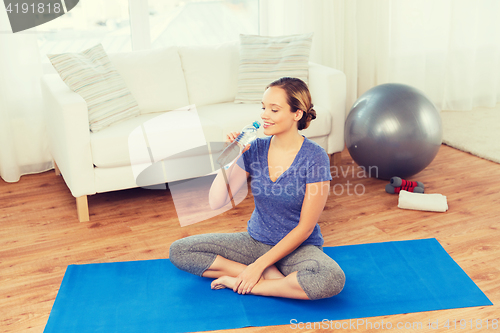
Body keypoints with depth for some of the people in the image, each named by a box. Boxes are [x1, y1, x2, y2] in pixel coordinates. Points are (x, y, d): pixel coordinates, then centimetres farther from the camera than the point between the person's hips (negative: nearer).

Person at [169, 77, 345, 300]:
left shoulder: (314, 157, -16)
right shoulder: (255, 149, -5)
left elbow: (305, 227, -15)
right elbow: (216, 203, -8)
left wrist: (260, 265, -17)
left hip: (298, 247, -4)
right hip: (255, 241, 4)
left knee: (332, 279, -37)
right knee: (179, 250, -10)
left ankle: (244, 285, -18)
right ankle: (272, 276, -13)